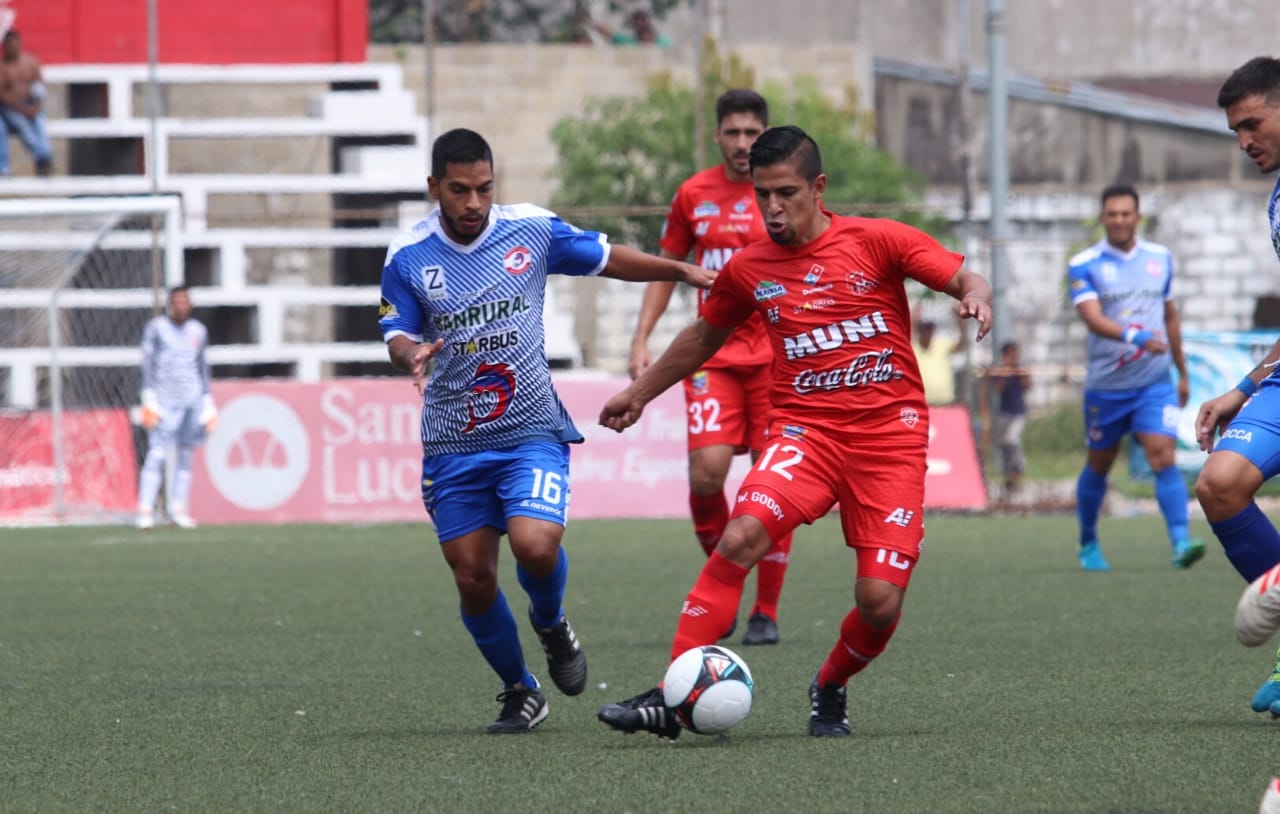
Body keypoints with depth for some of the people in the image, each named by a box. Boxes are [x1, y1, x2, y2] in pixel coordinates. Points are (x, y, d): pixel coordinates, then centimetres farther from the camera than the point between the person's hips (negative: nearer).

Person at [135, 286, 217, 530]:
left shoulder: (198, 331, 12)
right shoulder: (156, 328, -1)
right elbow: (148, 365, -3)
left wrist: (208, 404, 15)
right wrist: (149, 400, -11)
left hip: (192, 400, 4)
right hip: (165, 399, -4)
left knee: (186, 455, 3)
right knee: (157, 453, -12)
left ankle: (178, 510, 7)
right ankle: (145, 510, -14)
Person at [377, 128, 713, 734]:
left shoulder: (532, 230, -1)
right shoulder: (407, 257, -3)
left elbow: (606, 258, 13)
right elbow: (398, 336, -1)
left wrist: (683, 271, 9)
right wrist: (411, 354, -24)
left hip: (532, 430, -1)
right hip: (453, 445, 1)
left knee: (535, 544, -24)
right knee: (473, 578, 1)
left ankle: (551, 624, 10)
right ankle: (519, 693, 24)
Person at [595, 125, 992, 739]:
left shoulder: (877, 241, 0)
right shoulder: (748, 269, 9)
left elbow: (966, 280, -2)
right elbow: (705, 336, 27)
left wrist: (975, 298, -26)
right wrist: (640, 392, 34)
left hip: (890, 435, -1)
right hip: (805, 430, 1)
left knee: (880, 602, -11)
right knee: (741, 536, -27)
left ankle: (830, 690, 23)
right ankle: (671, 698, -27)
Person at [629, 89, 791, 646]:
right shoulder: (693, 195, 6)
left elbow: (819, 276, 3)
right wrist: (641, 339, 7)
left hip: (776, 357, -1)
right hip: (713, 356, 1)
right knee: (707, 471, -14)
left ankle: (766, 613, 8)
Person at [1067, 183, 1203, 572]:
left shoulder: (1161, 258, 6)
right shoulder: (1084, 266, -6)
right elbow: (1093, 318, -21)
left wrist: (1182, 372, 21)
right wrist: (1134, 336, -38)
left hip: (1155, 383, 1)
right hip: (1105, 386, -1)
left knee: (1164, 457, -16)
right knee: (1099, 466, 13)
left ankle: (1180, 543, -24)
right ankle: (1088, 544, 32)